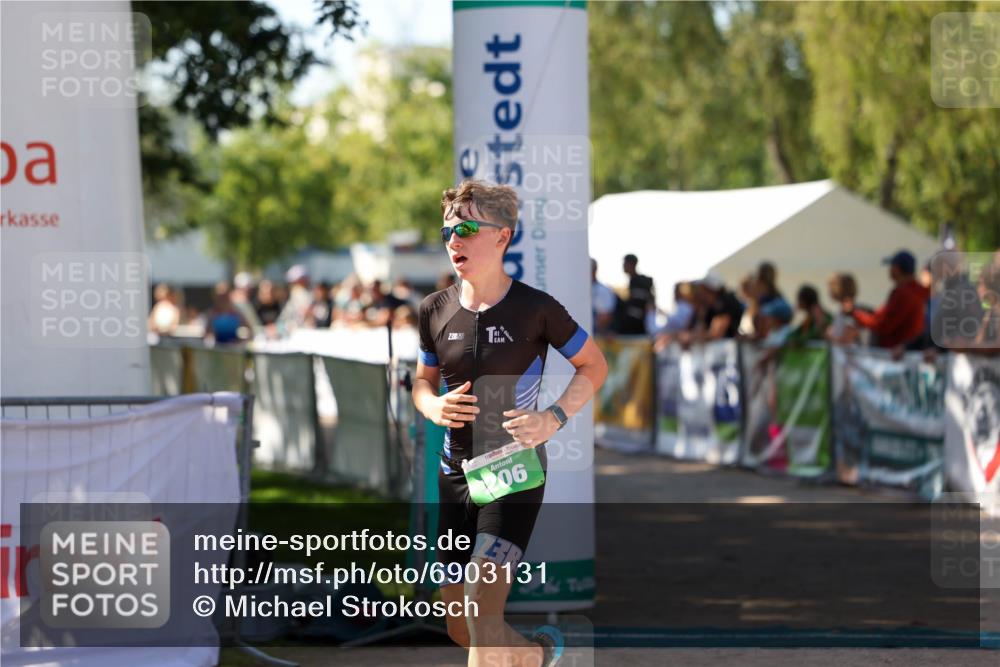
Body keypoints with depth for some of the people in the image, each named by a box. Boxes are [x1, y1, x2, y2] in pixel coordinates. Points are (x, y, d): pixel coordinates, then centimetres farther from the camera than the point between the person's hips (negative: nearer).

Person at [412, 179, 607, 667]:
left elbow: (594, 366, 2)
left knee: (482, 618, -21)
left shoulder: (535, 309, -10)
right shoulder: (435, 311, 2)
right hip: (456, 474, 5)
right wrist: (434, 407, -7)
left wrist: (555, 417, -14)